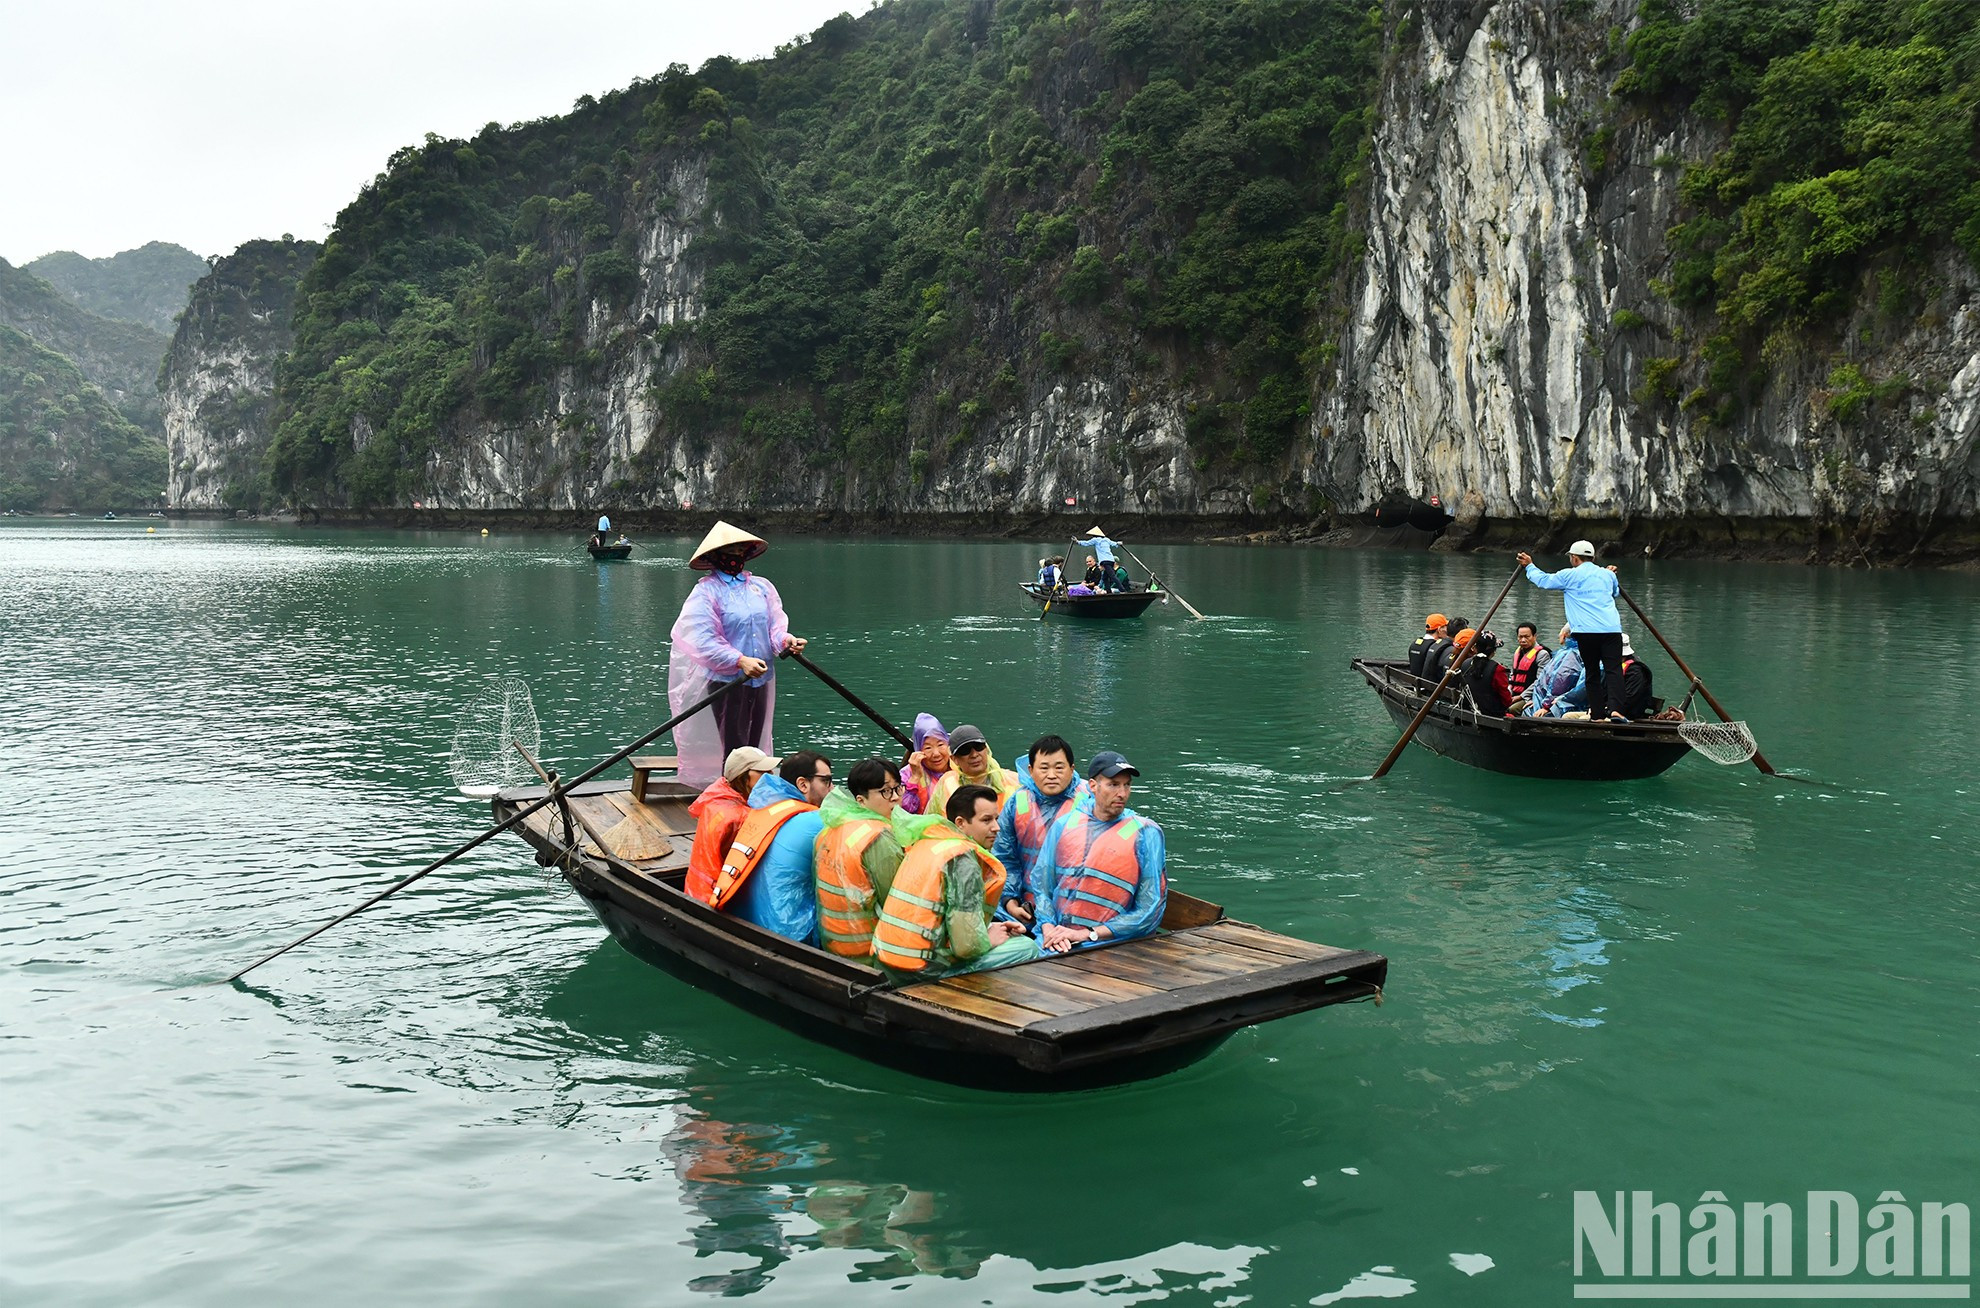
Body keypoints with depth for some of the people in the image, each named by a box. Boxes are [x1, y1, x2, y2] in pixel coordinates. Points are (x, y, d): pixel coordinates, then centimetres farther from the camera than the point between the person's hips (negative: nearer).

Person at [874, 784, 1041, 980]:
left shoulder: (926, 842, 12)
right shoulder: (963, 860, -15)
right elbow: (967, 944, -20)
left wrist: (991, 927, 13)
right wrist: (989, 940, 0)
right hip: (923, 970, -9)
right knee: (1027, 947, -3)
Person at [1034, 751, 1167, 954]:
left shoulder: (1146, 833, 0)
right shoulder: (1065, 823, 11)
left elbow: (1150, 910, -3)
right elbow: (1041, 883, 14)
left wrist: (1087, 934, -8)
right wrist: (1049, 928, -5)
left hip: (1105, 946, -4)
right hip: (1053, 937, 4)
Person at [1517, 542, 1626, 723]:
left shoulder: (1570, 575, 6)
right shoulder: (1608, 575, 19)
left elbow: (1543, 580, 19)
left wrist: (1529, 566, 36)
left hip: (1586, 631, -2)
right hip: (1612, 629, 2)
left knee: (1592, 672, 9)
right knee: (1613, 669, -4)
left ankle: (1597, 713, 9)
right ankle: (1615, 709, -23)